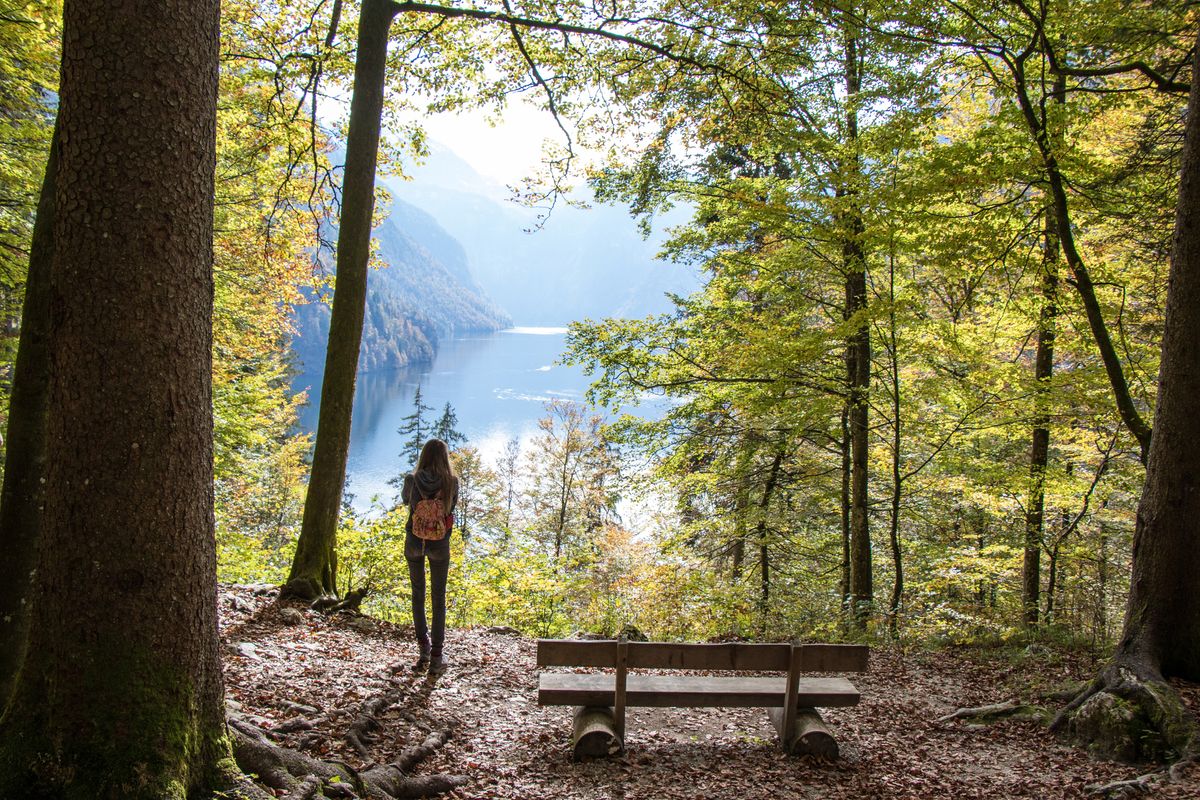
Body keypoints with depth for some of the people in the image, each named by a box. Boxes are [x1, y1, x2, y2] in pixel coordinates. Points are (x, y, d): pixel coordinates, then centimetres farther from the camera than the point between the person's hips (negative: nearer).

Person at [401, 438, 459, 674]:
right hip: (440, 544, 0)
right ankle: (436, 656, 9)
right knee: (438, 597, 9)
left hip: (414, 541, 1)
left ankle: (423, 646, 15)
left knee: (418, 594, 18)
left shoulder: (413, 480, -11)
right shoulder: (451, 482, -12)